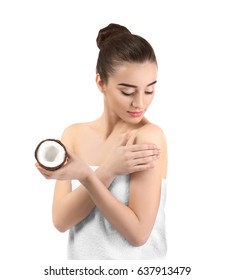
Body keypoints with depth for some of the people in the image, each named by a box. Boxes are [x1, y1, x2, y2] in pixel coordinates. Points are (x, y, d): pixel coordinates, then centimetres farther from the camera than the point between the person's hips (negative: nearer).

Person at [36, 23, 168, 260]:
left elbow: (138, 233, -20)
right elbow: (61, 220, -11)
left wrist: (86, 176, -29)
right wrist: (108, 170, -23)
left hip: (135, 258, -4)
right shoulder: (74, 134, -3)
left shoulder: (149, 135, -17)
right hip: (80, 255, 4)